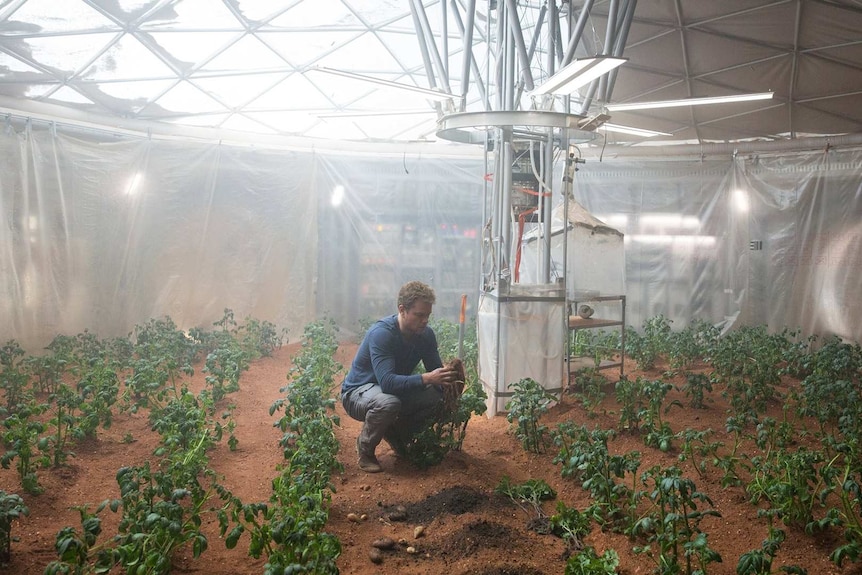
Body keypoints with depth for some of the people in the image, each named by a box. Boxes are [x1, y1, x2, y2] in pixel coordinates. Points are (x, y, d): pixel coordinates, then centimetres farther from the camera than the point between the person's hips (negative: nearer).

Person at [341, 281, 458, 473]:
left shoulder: (426, 334, -10)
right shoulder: (382, 333, -31)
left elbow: (435, 372, -7)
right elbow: (387, 382, -41)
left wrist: (447, 380, -31)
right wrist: (426, 378, -52)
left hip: (398, 390, 6)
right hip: (357, 392, -6)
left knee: (436, 397, -18)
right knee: (388, 403, -39)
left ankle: (396, 435, 8)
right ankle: (365, 448, -8)